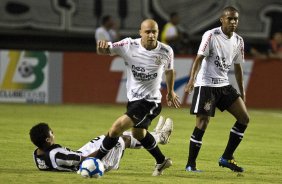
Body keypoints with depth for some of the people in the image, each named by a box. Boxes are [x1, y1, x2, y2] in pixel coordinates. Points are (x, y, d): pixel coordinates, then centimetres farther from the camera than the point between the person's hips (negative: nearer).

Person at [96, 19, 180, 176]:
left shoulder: (166, 51, -13)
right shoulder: (129, 46, -14)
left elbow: (169, 70, 8)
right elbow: (104, 51, -15)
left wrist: (170, 91, 21)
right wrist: (102, 46, -40)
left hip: (150, 101, -5)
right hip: (133, 98, 5)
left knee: (117, 128, -20)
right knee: (139, 133, 28)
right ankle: (162, 161, 51)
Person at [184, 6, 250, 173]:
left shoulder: (238, 41, 7)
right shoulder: (211, 35, -12)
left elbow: (238, 67, 16)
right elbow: (199, 58, -19)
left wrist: (242, 92, 17)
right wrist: (192, 80, -32)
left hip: (224, 84, 7)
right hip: (206, 84, -7)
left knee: (244, 118, 1)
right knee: (202, 123, -11)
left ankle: (227, 158, 10)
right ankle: (190, 164, -1)